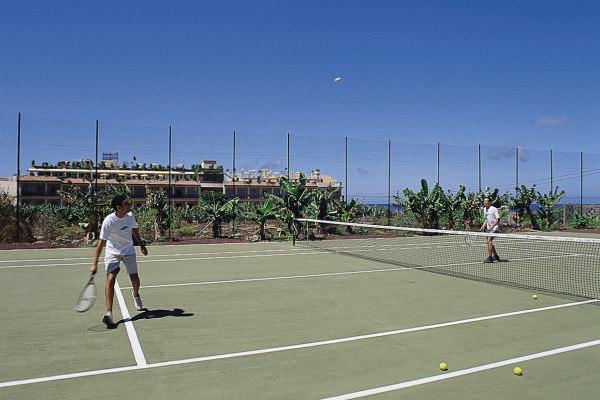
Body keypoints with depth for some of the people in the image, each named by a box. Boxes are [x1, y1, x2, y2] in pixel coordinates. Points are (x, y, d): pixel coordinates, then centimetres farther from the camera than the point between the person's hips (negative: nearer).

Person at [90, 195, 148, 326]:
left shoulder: (130, 215, -9)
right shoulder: (109, 221, -24)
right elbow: (101, 242, -22)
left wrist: (141, 244, 20)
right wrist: (94, 264, -22)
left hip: (129, 251, 4)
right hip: (112, 252, -4)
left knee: (135, 278, 7)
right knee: (111, 279, -19)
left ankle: (136, 294, 42)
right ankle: (109, 312, -18)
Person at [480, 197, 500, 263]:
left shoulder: (494, 209, -13)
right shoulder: (484, 209, 9)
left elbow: (498, 219, -14)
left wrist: (492, 227, -21)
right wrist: (483, 226, 6)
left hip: (494, 228, -8)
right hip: (489, 228, 8)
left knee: (489, 241, -19)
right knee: (489, 242, 13)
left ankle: (490, 258, -15)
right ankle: (495, 256, 31)